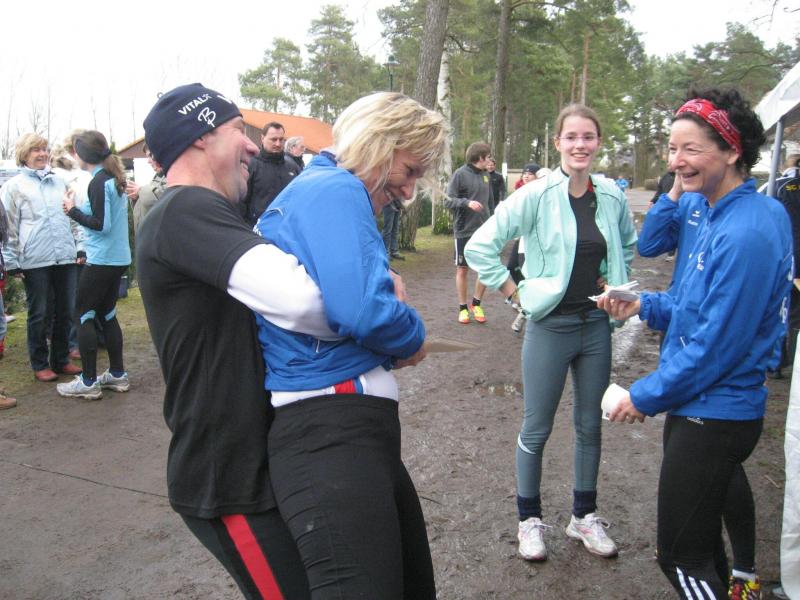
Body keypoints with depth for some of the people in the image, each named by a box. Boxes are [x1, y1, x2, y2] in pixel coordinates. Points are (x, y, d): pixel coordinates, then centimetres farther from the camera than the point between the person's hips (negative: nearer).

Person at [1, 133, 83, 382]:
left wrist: (79, 247, 12)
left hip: (66, 258, 4)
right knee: (39, 315, 4)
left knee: (65, 311, 8)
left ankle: (61, 359, 22)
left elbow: (73, 218, 19)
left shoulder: (59, 182, 14)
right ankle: (40, 365, 16)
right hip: (35, 260, -4)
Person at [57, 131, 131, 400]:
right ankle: (117, 374, 21)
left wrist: (73, 210, -9)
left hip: (101, 261, -9)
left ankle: (88, 382, 5)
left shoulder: (98, 182, -15)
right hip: (118, 257, 9)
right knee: (107, 314, 16)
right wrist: (78, 210, 14)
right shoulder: (114, 178, 12)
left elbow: (102, 225, -19)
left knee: (83, 315, 1)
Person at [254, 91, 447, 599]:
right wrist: (412, 337, -4)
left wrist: (391, 300, 5)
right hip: (331, 432, -11)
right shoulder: (336, 190, -10)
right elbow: (362, 310, -25)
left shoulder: (320, 189, 23)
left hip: (353, 428, 11)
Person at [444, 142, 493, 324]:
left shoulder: (485, 175, 10)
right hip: (464, 230, -5)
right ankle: (463, 307, 19)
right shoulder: (461, 174, -8)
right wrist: (467, 202, -25)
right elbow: (447, 200, -11)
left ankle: (476, 303, 21)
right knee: (462, 269, 6)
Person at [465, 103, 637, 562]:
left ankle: (584, 515, 35)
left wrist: (614, 283, 9)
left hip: (597, 324, 5)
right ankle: (530, 519, 28)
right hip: (550, 325, -4)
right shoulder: (536, 195, -14)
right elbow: (480, 247, -14)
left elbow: (629, 244, 21)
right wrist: (516, 291, -11)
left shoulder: (612, 196, 0)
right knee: (537, 429, 8)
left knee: (590, 425, 16)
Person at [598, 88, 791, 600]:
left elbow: (718, 342, -24)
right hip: (721, 407, 10)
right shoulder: (725, 214, 6)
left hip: (711, 413, -10)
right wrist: (645, 306, -2)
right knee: (721, 485, 29)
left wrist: (647, 396, -14)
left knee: (682, 555, 1)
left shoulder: (745, 234, -24)